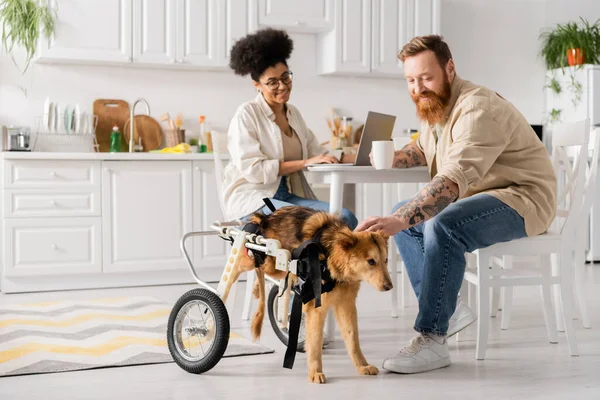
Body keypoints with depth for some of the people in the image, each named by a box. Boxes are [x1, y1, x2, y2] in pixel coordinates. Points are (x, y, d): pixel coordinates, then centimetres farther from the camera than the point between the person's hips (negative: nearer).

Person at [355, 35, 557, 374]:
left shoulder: (478, 109, -26)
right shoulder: (436, 104, 6)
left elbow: (455, 178, -40)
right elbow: (423, 149, 25)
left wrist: (400, 220, -51)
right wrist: (392, 159, 3)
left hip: (522, 199, -10)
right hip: (478, 196, 10)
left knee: (442, 226, -34)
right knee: (406, 217, 8)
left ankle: (432, 339, -25)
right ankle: (448, 310, 4)